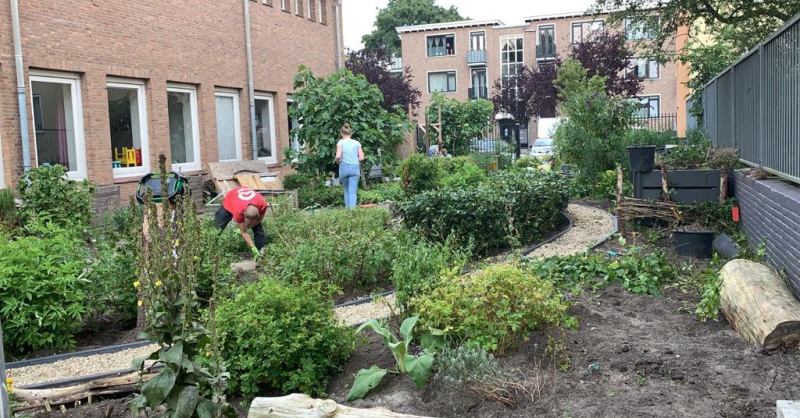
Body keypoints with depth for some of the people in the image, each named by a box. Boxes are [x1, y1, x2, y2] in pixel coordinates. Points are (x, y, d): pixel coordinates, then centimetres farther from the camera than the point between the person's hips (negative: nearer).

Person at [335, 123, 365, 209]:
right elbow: (361, 157, 2)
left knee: (346, 190, 17)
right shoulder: (357, 143, 6)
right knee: (353, 191, -3)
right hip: (355, 168, 1)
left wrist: (338, 161, 9)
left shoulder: (341, 142, -1)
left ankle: (347, 208, 18)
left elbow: (338, 156, -11)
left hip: (344, 167, -1)